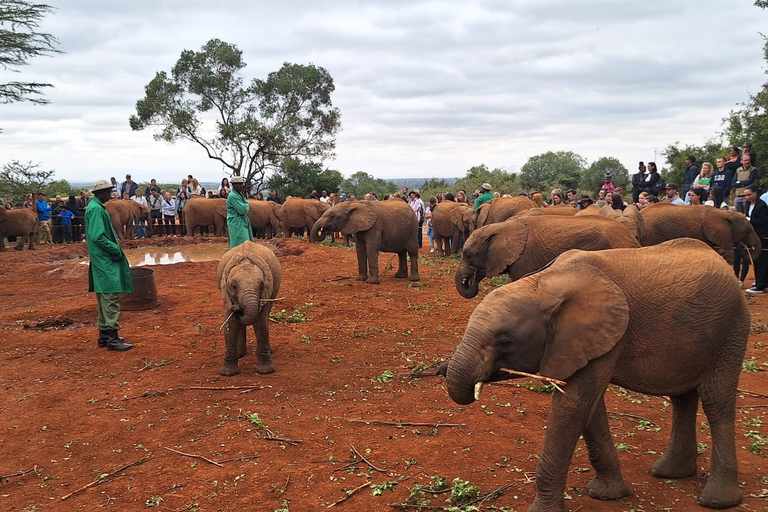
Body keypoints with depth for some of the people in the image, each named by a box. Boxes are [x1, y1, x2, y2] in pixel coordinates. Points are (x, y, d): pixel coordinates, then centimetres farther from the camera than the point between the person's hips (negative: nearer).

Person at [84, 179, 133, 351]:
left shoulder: (95, 207, 15)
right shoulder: (96, 209, -16)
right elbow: (97, 237, -24)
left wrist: (115, 248, 12)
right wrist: (116, 249, -15)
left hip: (104, 260, 10)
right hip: (105, 261, -10)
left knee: (105, 298, 14)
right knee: (110, 297, -9)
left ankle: (104, 334, 21)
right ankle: (112, 338, -6)